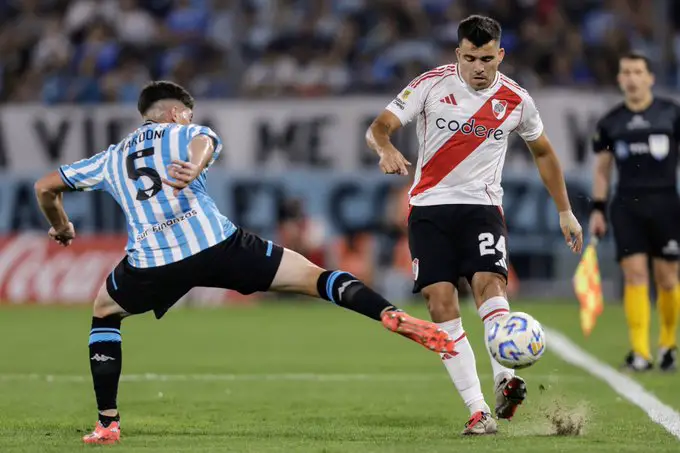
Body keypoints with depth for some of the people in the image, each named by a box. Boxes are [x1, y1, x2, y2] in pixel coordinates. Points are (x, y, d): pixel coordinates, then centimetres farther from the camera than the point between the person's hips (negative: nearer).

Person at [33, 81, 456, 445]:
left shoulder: (111, 158, 30)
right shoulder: (188, 133, 20)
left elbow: (46, 187, 35)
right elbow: (202, 143, -7)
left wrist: (61, 228, 53)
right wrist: (195, 167, -29)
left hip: (153, 262, 2)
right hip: (217, 245, -2)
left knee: (104, 310, 30)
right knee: (314, 277, 4)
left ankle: (107, 424, 23)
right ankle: (394, 317, -16)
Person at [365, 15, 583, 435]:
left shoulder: (516, 100, 1)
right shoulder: (432, 84, -5)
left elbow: (543, 152, 18)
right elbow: (379, 127, -8)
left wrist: (565, 212, 19)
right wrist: (387, 150, -33)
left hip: (482, 206, 0)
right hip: (430, 207, 0)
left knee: (489, 282, -27)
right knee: (441, 302, -12)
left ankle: (505, 379, -43)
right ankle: (478, 411, -12)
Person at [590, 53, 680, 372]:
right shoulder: (610, 123, 8)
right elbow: (602, 169, 16)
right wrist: (598, 209, 8)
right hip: (626, 206, 1)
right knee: (634, 275, -9)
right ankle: (640, 352, -9)